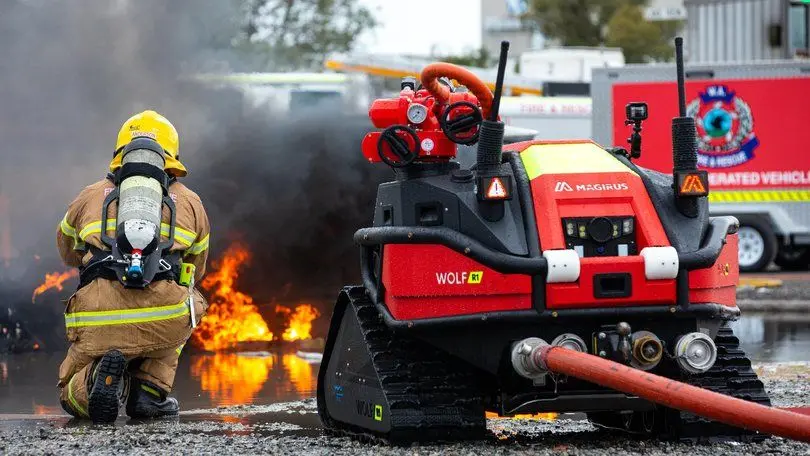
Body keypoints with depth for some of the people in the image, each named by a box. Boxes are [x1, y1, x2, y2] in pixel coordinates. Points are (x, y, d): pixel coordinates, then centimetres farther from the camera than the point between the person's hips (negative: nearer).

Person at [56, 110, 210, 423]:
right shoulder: (190, 202, 23)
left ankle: (100, 374, -9)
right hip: (163, 320, 0)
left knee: (72, 397, 27)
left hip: (97, 320, 0)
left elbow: (68, 254, 43)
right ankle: (150, 392, 16)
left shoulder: (90, 195, 25)